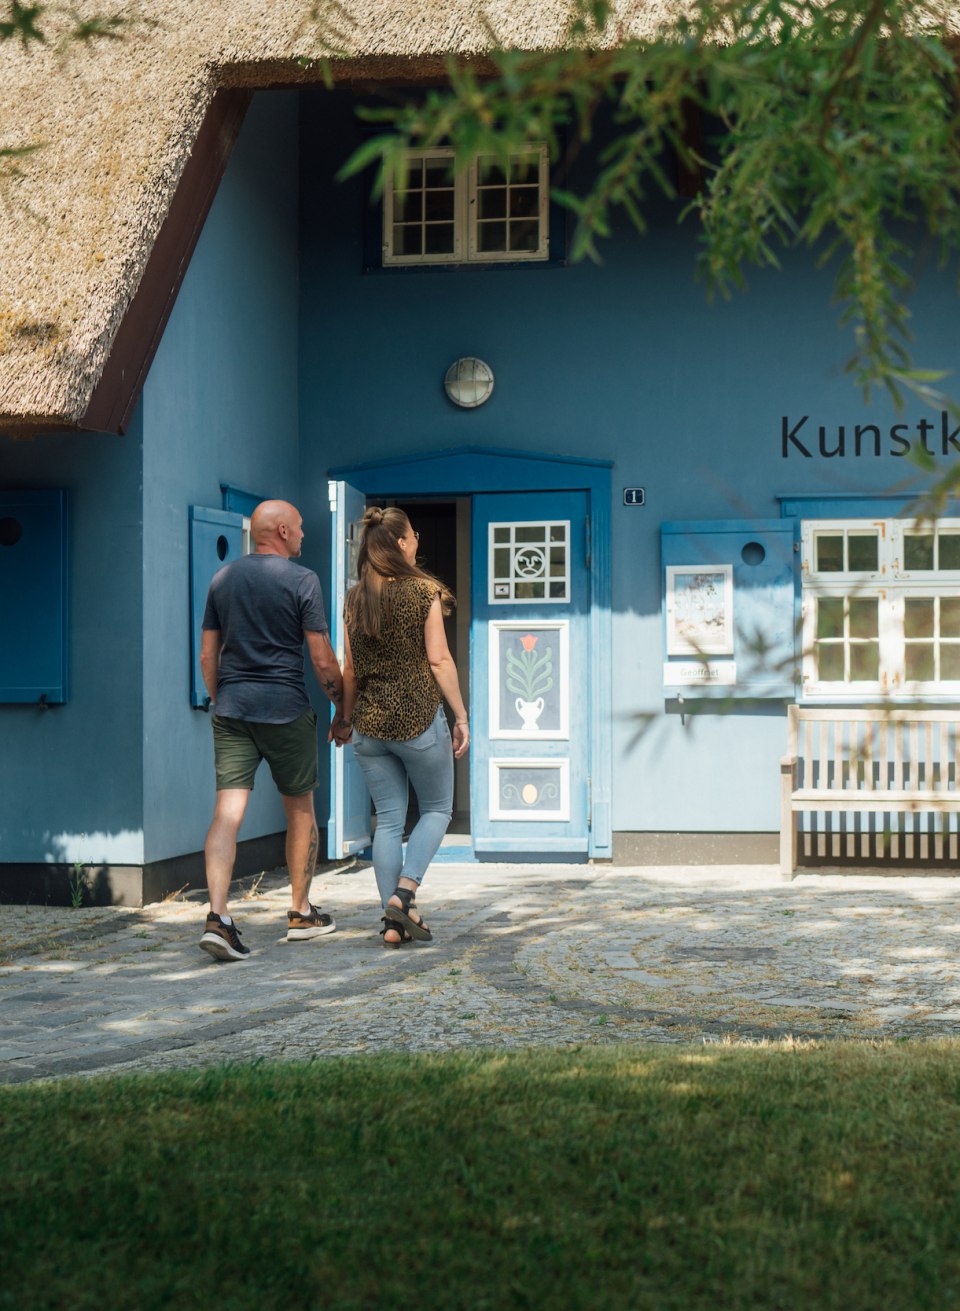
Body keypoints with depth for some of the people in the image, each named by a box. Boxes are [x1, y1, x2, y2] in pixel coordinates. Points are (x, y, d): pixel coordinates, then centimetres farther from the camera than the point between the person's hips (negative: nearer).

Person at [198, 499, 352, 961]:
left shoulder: (222, 579, 9)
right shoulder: (301, 580, -6)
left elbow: (208, 655, 11)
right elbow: (322, 660, -7)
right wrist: (343, 706, 5)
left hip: (231, 709, 4)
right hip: (286, 708, -4)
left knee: (228, 811, -4)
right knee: (300, 809, 13)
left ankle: (218, 915, -19)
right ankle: (301, 913, 24)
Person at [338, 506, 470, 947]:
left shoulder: (355, 599, 5)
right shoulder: (423, 592, -8)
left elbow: (350, 668, 8)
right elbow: (439, 660, -10)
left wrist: (345, 715, 21)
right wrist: (461, 717, -4)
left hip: (370, 724, 4)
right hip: (419, 719, -4)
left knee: (388, 820, 9)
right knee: (437, 809, 13)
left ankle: (393, 920, 7)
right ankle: (405, 891, -5)